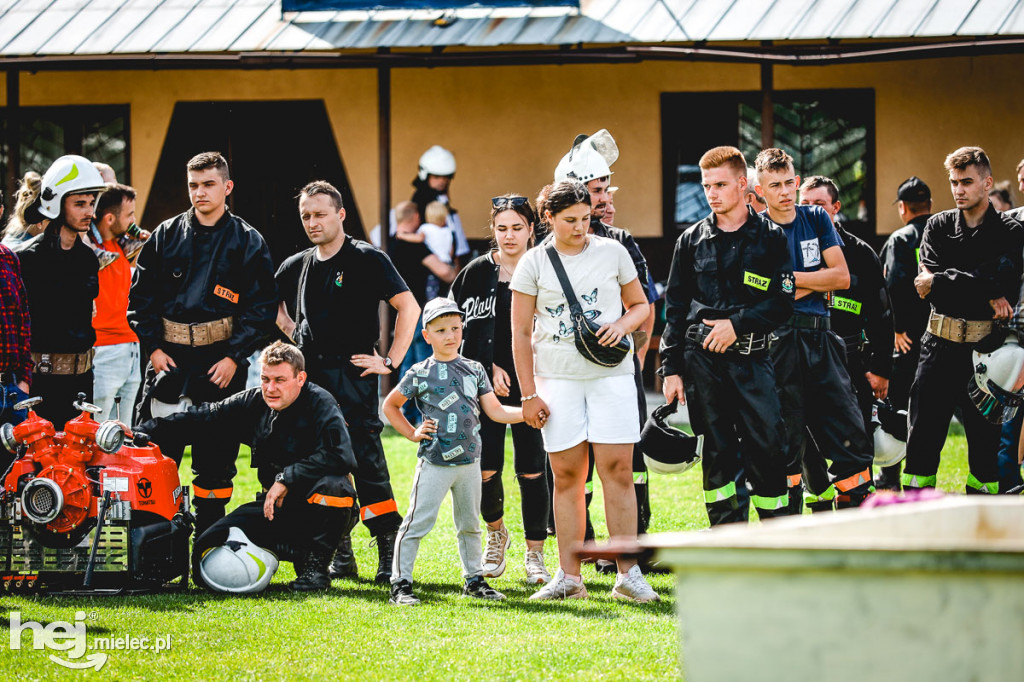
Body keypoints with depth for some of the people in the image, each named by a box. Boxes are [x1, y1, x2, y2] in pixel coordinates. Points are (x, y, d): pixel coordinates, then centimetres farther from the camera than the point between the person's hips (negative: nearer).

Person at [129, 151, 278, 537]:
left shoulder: (248, 242, 3)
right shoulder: (165, 236, 8)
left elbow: (262, 307, 0)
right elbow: (140, 295, 10)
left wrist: (235, 357, -9)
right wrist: (153, 346, -1)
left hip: (220, 360, -1)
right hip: (168, 356, 1)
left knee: (215, 458, 3)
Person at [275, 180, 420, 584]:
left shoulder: (367, 259, -3)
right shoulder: (297, 266, 14)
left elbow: (408, 307, -7)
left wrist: (391, 361, -10)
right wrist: (292, 335, 16)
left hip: (353, 373, -6)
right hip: (309, 374, 6)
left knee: (367, 462, -10)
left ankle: (391, 550, -8)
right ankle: (339, 554, 10)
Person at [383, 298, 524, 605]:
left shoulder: (475, 370, 8)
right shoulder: (420, 373, -3)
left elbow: (496, 412, 7)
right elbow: (390, 406, 9)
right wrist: (412, 433, 0)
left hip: (469, 461, 4)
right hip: (435, 462, -4)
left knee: (469, 523, 15)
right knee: (418, 522, -6)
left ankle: (474, 579, 28)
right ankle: (400, 583, -2)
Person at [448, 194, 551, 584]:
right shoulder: (477, 273, 4)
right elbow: (459, 327, 5)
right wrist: (490, 368, -4)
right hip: (486, 381, 1)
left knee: (531, 469, -1)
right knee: (485, 468, -6)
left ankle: (535, 554, 11)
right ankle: (495, 533, 23)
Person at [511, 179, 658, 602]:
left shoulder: (612, 252, 6)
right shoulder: (534, 263, 3)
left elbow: (641, 305, 16)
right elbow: (521, 333, 5)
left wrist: (622, 324, -7)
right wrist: (528, 394, 0)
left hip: (611, 373, 0)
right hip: (557, 377, 0)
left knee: (617, 469, -6)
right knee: (567, 475, 1)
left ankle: (628, 572, -5)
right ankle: (569, 576, 4)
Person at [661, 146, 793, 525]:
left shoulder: (770, 237, 5)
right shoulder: (692, 240, 10)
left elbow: (782, 304, 0)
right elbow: (675, 309, 11)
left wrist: (738, 324, -12)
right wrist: (671, 368, 5)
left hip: (752, 356, -2)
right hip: (702, 359, 2)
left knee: (768, 446, -7)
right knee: (717, 452, 3)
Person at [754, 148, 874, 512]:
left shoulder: (816, 220, 12)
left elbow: (841, 278, 4)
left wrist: (790, 278, -3)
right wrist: (813, 283, -8)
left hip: (821, 342, 4)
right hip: (778, 342, -4)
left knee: (851, 436, -1)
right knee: (785, 444, -2)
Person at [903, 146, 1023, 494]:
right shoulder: (939, 226, 9)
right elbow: (926, 288, -5)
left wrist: (941, 282, -13)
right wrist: (985, 297, -15)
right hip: (939, 345, 2)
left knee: (986, 440, 2)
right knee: (922, 438, 1)